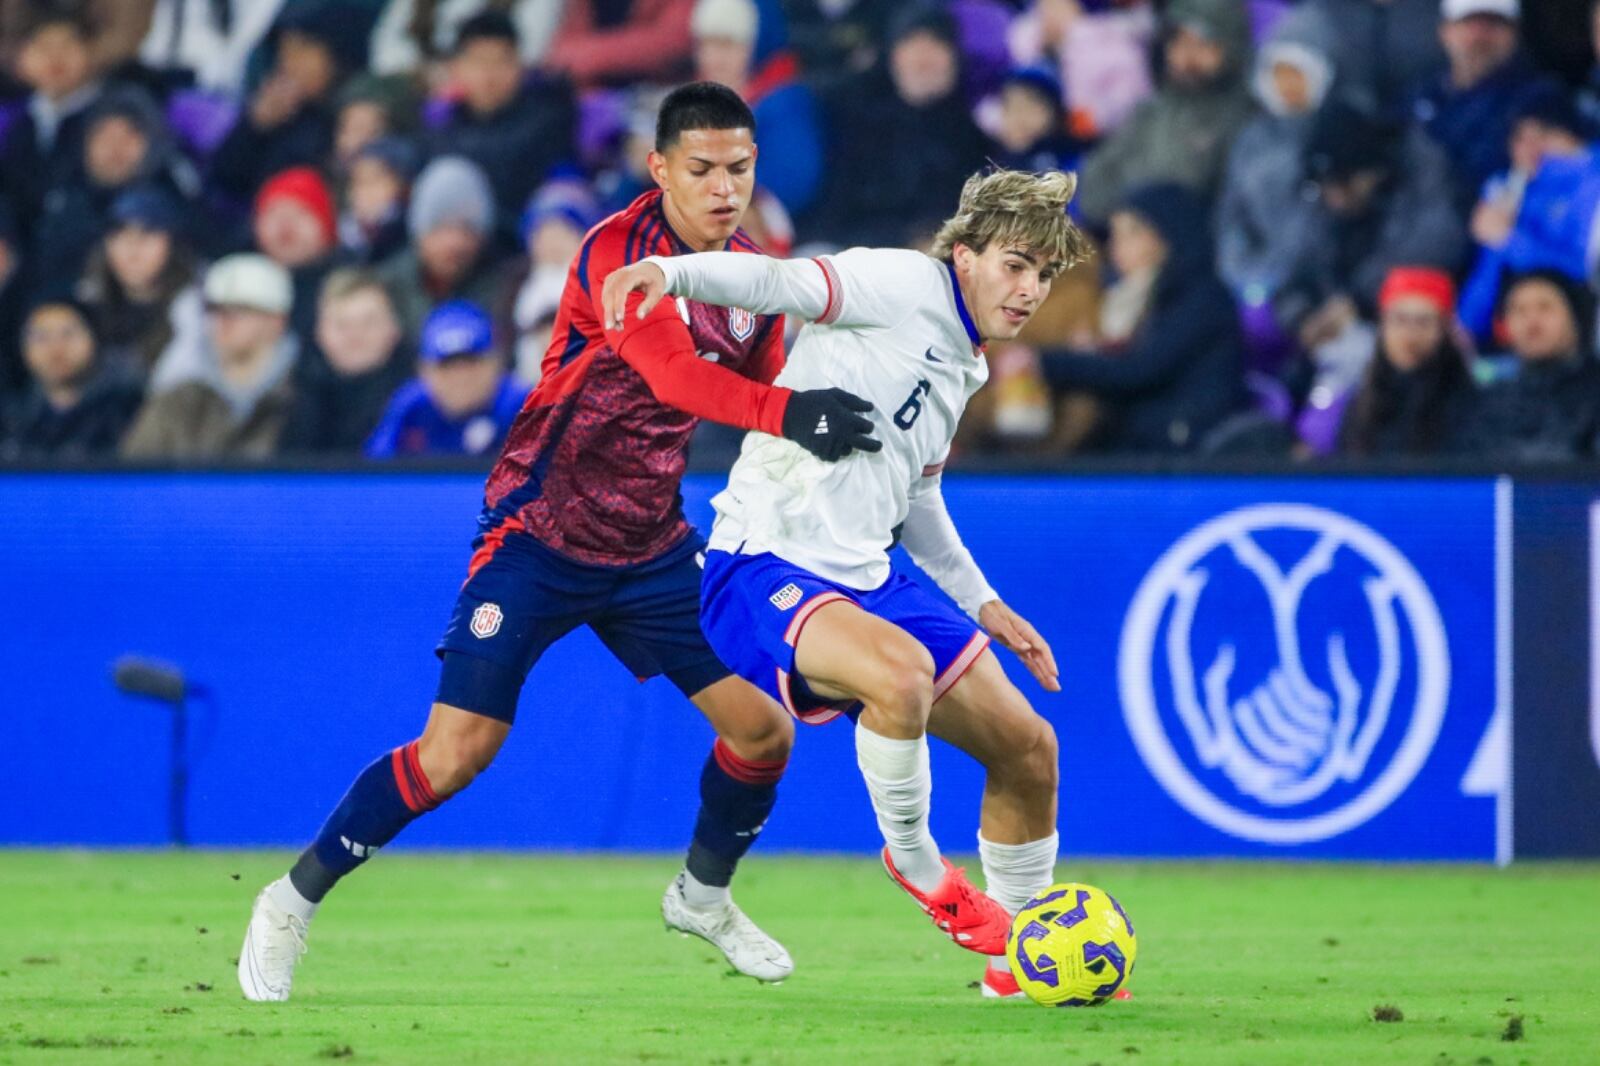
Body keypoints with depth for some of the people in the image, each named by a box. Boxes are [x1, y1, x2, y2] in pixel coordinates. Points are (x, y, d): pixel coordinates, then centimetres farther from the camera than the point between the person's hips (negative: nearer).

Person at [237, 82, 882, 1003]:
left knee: (764, 728, 2)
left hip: (651, 545, 6)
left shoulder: (755, 277, 2)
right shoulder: (621, 249, -21)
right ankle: (295, 900, 5)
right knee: (456, 752, -14)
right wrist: (788, 410, -51)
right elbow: (674, 373, -38)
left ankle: (703, 894, 30)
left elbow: (771, 424, 14)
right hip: (538, 536, -6)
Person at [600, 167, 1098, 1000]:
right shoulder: (908, 286, -9)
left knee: (1027, 749, 6)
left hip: (867, 578, 9)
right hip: (764, 567, -9)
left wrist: (980, 604, 29)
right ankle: (912, 858, -9)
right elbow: (781, 283, -23)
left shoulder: (965, 364, 18)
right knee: (902, 671, -38)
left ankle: (1022, 960, 26)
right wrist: (667, 272, -41)